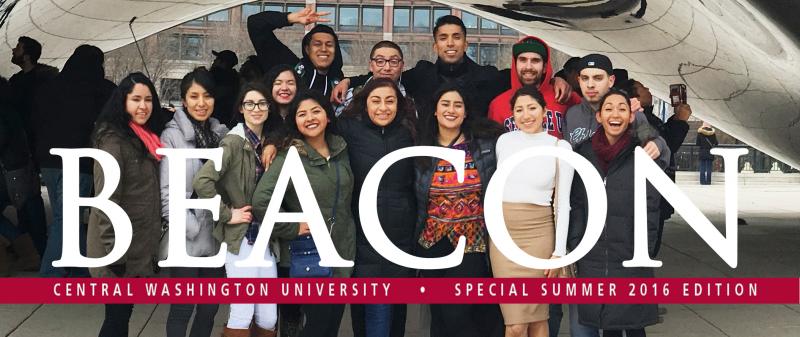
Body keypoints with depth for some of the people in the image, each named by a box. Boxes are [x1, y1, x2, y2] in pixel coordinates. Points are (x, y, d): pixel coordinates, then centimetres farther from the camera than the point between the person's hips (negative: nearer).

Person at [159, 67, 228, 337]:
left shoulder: (222, 133, 8)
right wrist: (192, 228, -15)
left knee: (210, 307, 14)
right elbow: (167, 192, -12)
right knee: (182, 309, 4)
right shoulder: (172, 135, -6)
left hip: (216, 238, 5)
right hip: (186, 239, -5)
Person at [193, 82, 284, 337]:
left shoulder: (268, 142, 10)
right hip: (240, 235, -6)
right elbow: (201, 181, -24)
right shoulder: (233, 142, -11)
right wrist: (227, 214, -16)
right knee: (243, 313, -3)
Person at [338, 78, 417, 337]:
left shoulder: (409, 133, 6)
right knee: (375, 314, -2)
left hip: (402, 238, 3)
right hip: (364, 238, -3)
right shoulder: (348, 129, -2)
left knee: (397, 311, 14)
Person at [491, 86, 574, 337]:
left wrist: (560, 250, -5)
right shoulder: (503, 140, 6)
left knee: (537, 316, 3)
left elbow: (562, 201, -1)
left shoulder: (560, 147, -1)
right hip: (503, 232, 2)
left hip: (539, 232, -2)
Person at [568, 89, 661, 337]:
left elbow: (650, 210, -3)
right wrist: (576, 250, 0)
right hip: (593, 262, 2)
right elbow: (576, 206, 6)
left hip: (631, 262, -2)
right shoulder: (584, 153, 5)